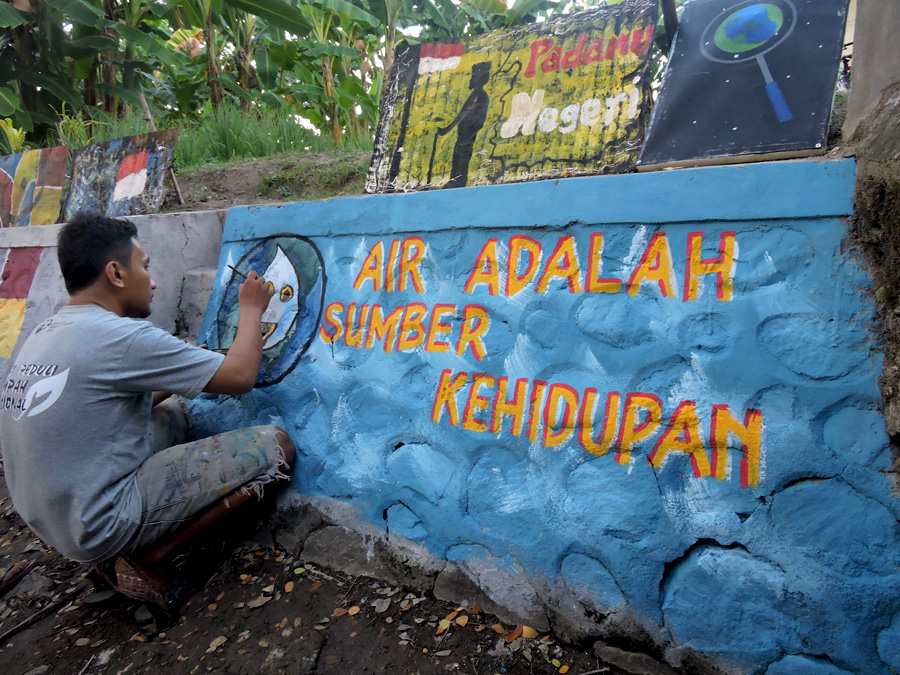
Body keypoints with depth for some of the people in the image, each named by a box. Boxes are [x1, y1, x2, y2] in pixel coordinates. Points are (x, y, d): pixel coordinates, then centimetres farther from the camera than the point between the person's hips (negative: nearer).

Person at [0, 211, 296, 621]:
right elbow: (240, 377, -15)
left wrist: (181, 375, 12)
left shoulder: (43, 335, 7)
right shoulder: (120, 337, -21)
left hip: (48, 516, 9)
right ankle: (147, 561, -4)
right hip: (102, 525, -9)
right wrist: (251, 309, 1)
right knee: (275, 448, -11)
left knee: (172, 412, 27)